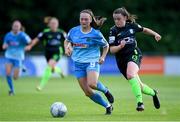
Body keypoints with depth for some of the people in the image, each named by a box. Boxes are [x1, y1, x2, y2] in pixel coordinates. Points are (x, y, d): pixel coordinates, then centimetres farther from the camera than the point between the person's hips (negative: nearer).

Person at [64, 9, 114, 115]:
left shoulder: (96, 34, -7)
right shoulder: (73, 31, 2)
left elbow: (106, 46, 8)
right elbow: (67, 41, 21)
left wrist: (103, 57, -7)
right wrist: (67, 48, 1)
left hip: (92, 62, -4)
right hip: (78, 63, 4)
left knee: (92, 84, -32)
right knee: (88, 92, -2)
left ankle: (106, 91, 1)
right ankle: (108, 106, 16)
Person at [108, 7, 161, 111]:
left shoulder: (132, 25, 1)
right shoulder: (113, 31, -3)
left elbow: (144, 30, 21)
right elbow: (112, 50, -7)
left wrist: (155, 34, 8)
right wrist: (120, 46, -26)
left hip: (134, 54, -2)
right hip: (121, 59, 2)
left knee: (130, 74, -34)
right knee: (138, 85, 7)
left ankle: (140, 102, -34)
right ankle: (153, 93, 39)